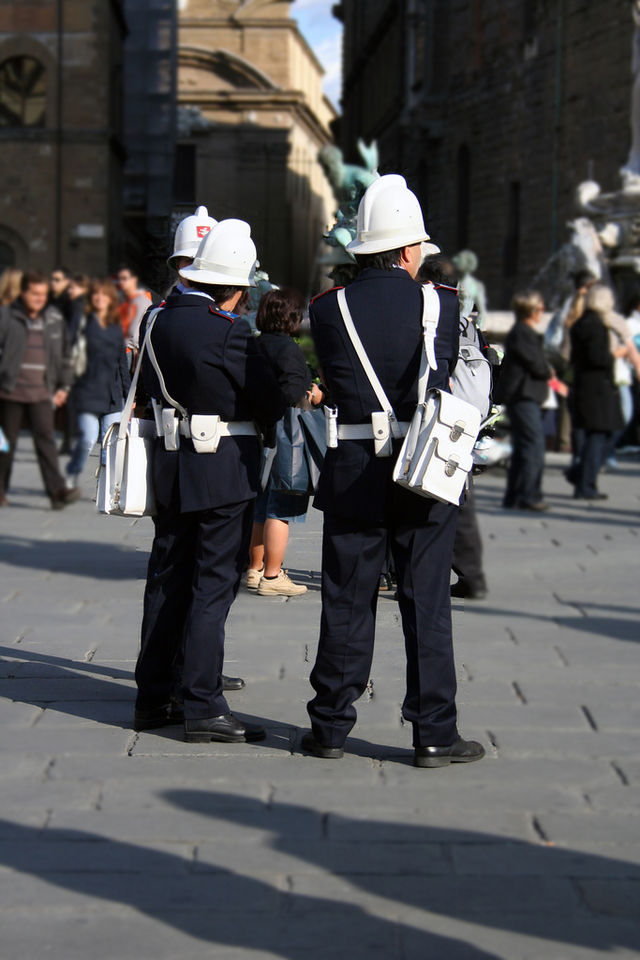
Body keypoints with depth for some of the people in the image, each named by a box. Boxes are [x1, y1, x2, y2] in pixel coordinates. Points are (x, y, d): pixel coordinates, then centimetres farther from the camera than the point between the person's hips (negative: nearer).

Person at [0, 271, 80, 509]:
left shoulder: (54, 319, 8)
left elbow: (63, 355, 17)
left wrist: (64, 386, 14)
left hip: (41, 393, 2)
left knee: (45, 439, -9)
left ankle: (57, 491, -17)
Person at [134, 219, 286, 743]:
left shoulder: (160, 321, 5)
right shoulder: (229, 333, -16)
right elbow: (272, 404, -10)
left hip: (170, 464, 7)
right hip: (224, 470, -7)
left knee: (167, 581, 13)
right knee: (214, 585, -3)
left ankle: (153, 698, 19)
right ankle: (204, 706, -3)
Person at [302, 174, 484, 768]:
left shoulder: (326, 310, -3)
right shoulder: (441, 305, -5)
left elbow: (333, 384, 8)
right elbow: (444, 380, 6)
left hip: (352, 474, 1)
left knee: (346, 603, 9)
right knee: (427, 603, 5)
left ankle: (331, 725, 15)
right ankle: (434, 733, 8)